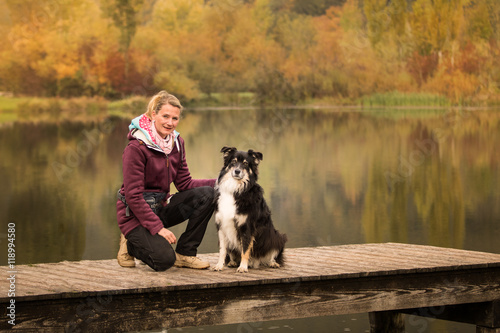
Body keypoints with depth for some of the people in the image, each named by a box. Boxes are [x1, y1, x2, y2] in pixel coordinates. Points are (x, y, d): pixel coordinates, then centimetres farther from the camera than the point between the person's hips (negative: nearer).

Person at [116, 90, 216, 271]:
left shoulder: (177, 143, 3)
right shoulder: (136, 148, -19)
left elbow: (184, 183, 4)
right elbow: (133, 196, -20)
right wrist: (158, 228, -24)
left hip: (161, 206, 7)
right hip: (136, 213, -7)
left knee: (207, 194, -15)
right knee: (164, 259, -28)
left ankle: (185, 253, -5)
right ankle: (131, 244, 6)